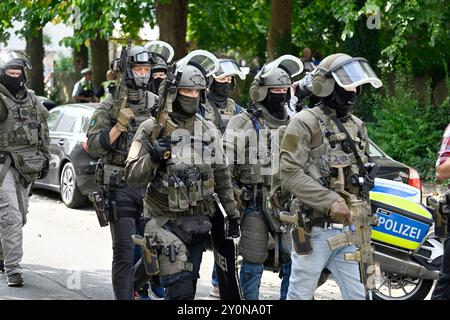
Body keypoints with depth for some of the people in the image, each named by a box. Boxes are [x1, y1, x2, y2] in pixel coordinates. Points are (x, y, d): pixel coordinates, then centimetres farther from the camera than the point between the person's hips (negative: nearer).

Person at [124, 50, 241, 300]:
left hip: (199, 222, 5)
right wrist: (153, 157, -25)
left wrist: (232, 214, 15)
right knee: (180, 290, -13)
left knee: (188, 287, 11)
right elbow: (133, 176, -7)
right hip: (167, 222, -5)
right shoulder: (153, 129, -5)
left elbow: (222, 175, 16)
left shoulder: (208, 130, 9)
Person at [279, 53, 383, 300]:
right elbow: (290, 173, -18)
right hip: (316, 230, -6)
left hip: (349, 227, 6)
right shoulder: (305, 123, -8)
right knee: (301, 294, 3)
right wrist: (331, 202, -24)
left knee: (359, 294, 4)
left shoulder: (357, 126, 15)